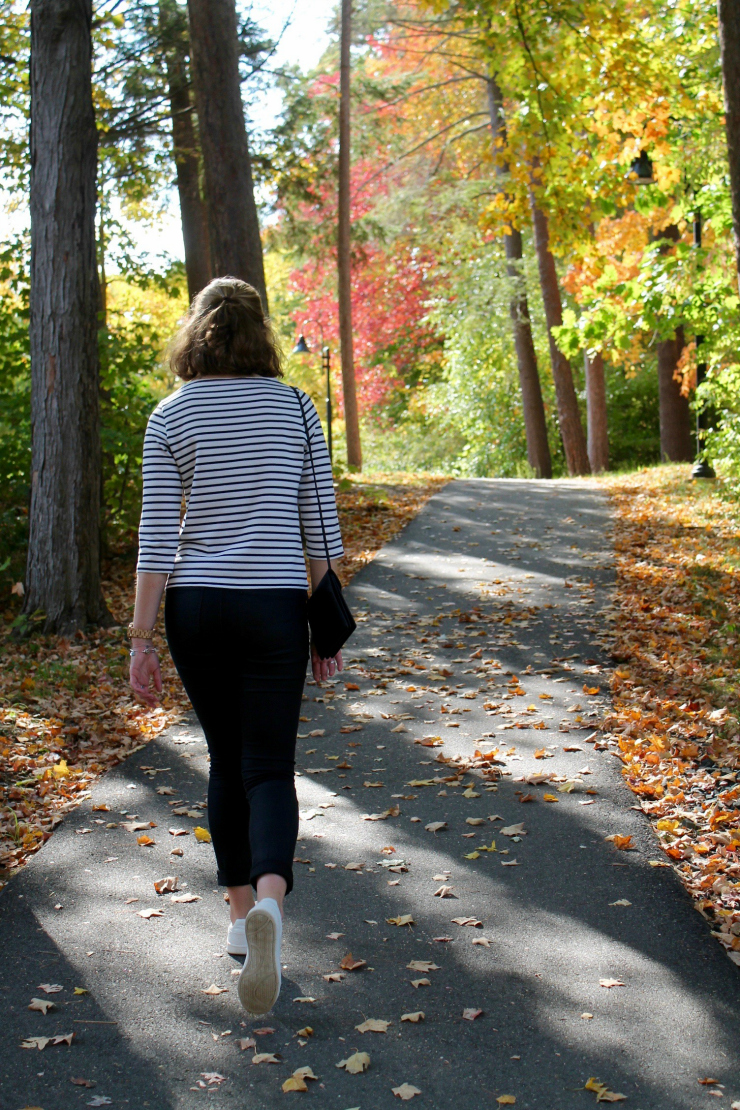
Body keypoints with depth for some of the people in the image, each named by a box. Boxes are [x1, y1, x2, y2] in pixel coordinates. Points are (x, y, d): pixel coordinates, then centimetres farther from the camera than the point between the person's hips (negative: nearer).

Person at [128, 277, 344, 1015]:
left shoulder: (171, 417, -2)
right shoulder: (295, 408, 1)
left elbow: (157, 536, -6)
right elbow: (320, 525, 2)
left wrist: (141, 638, -2)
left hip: (196, 607, 1)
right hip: (274, 603, -1)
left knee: (227, 761, 17)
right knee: (269, 768, 2)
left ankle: (240, 912, 24)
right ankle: (269, 900, -24)